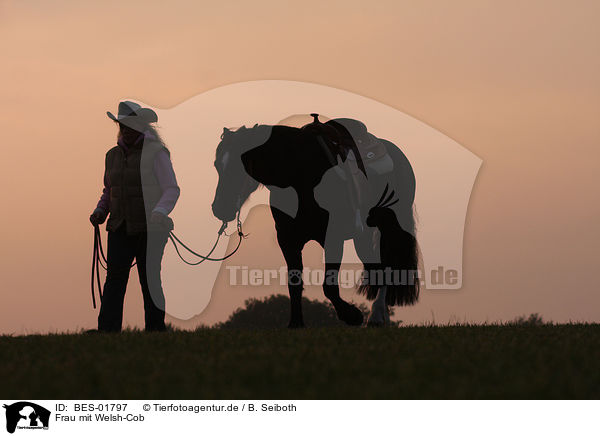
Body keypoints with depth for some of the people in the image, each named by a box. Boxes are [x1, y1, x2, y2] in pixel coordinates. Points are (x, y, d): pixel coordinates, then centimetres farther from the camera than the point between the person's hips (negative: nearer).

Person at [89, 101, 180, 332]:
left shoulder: (156, 153, -4)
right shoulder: (113, 155, 14)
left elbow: (171, 190, -9)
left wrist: (159, 212, -26)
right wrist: (100, 211, 7)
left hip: (149, 228, -4)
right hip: (120, 228, 4)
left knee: (150, 279, -1)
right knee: (114, 278, -6)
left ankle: (155, 329, 8)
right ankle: (107, 331, -13)